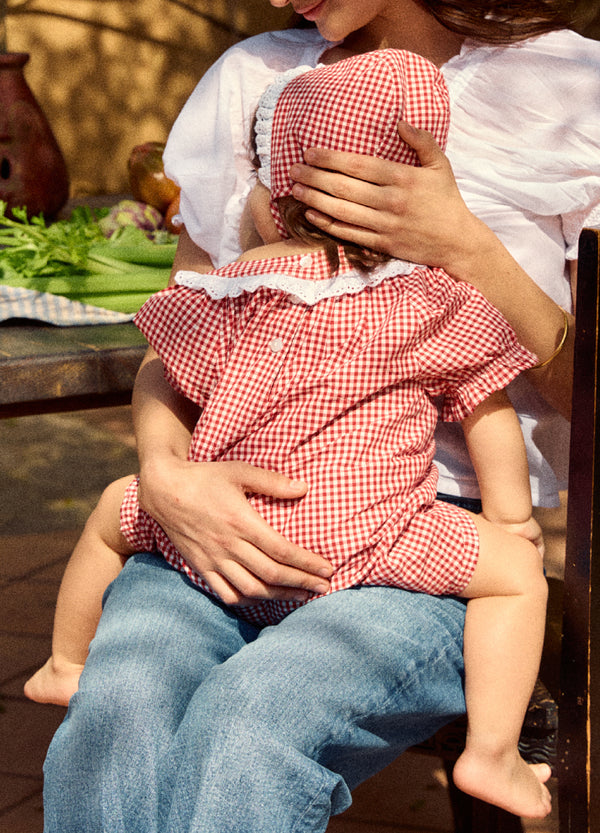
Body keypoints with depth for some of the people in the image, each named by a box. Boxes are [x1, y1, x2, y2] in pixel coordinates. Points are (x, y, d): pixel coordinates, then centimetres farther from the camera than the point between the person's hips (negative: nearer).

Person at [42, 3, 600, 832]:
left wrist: (463, 249, -14)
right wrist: (167, 475, -8)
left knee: (247, 720, -33)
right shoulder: (251, 79, 15)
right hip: (231, 524, 3)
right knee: (116, 708, -30)